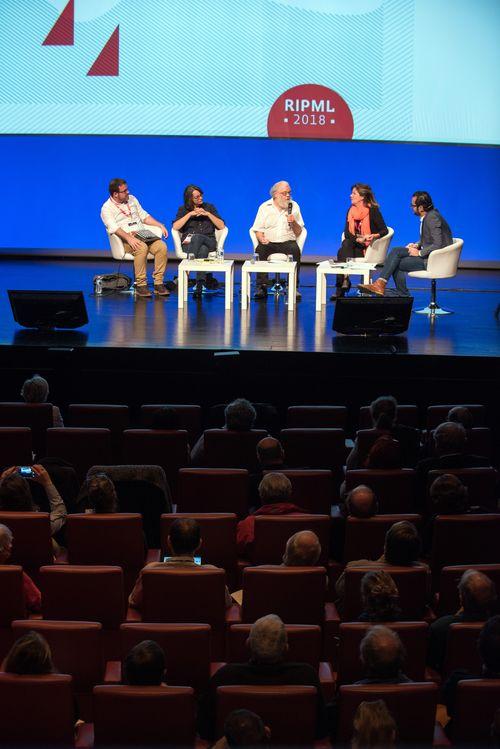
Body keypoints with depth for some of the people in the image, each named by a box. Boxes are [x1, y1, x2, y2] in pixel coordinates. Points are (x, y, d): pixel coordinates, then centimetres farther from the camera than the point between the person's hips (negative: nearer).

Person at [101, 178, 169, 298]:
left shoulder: (131, 199, 18)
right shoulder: (107, 208, -2)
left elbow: (144, 216, 24)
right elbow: (114, 228, -17)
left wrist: (160, 225, 11)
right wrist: (129, 238, -32)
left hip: (142, 234, 6)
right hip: (124, 238, -6)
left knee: (162, 246, -23)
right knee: (142, 247, -37)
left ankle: (158, 283, -22)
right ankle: (141, 285, -30)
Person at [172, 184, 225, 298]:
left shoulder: (209, 207, 20)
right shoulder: (183, 209, 17)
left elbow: (222, 226, 10)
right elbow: (175, 227, -1)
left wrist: (208, 214, 0)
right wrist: (190, 214, -4)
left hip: (209, 242, 0)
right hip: (188, 244, 0)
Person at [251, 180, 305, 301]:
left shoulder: (294, 206, 10)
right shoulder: (265, 207, 8)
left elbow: (298, 233, 10)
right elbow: (258, 230, 6)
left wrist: (293, 222, -10)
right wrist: (261, 239, -17)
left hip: (287, 242, 0)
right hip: (268, 242, 0)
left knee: (295, 250, -32)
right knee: (260, 250, -32)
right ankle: (262, 287, -30)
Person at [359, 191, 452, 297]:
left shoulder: (433, 218, -20)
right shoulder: (427, 216, 10)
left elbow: (438, 245, -27)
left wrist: (419, 253, -18)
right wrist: (417, 245, 4)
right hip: (428, 254, 9)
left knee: (397, 263, -13)